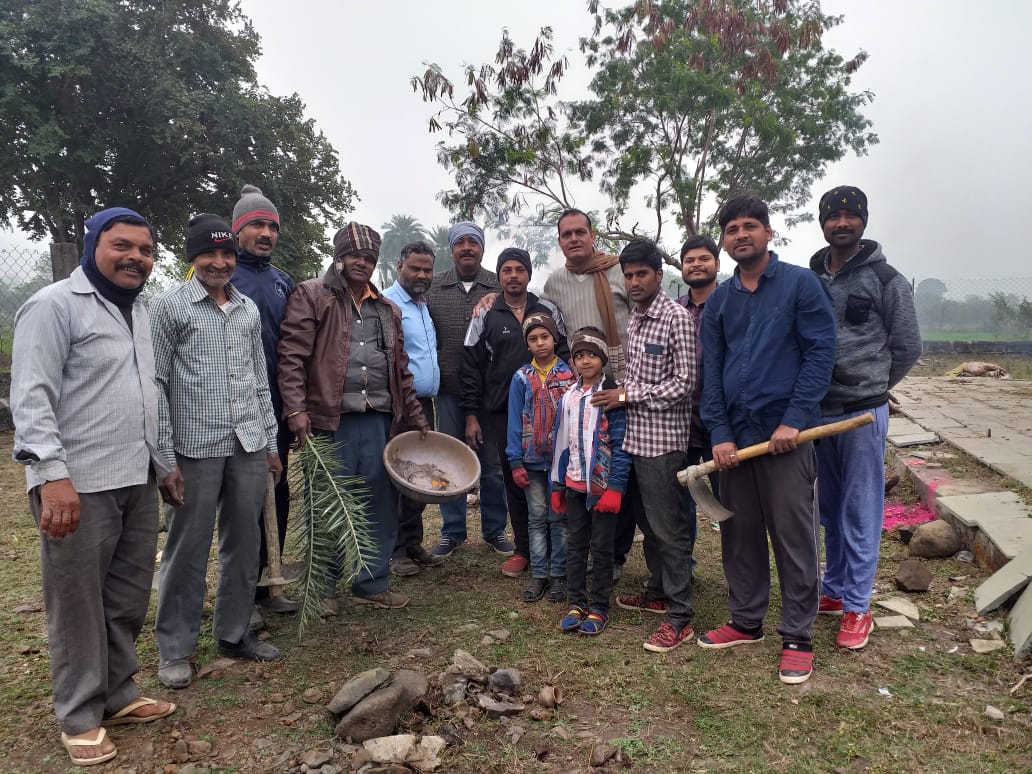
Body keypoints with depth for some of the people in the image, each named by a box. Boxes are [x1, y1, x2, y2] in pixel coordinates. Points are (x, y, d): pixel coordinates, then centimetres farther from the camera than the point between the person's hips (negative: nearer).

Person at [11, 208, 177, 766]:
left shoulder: (137, 311, 17)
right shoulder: (54, 305, -8)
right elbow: (31, 397, -16)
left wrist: (163, 462, 21)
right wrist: (52, 474, -24)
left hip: (137, 480, 8)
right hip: (79, 484, -8)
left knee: (128, 598, 15)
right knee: (79, 603, 5)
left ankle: (117, 693, 31)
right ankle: (80, 716, 20)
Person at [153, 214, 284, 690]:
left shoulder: (249, 310, 12)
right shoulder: (170, 306, -2)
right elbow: (155, 384, -5)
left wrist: (271, 442, 14)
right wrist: (165, 458, -10)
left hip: (249, 447, 5)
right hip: (196, 449, -4)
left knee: (244, 545, 12)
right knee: (188, 551, 5)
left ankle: (234, 633, 28)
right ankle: (175, 648, 21)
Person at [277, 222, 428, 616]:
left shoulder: (388, 310, 19)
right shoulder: (311, 295, 1)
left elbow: (401, 371, 22)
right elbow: (291, 356, -8)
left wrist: (416, 416, 19)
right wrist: (296, 409, -17)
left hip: (380, 420, 5)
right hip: (330, 420, -5)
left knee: (381, 505, 10)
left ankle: (372, 583, 24)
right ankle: (323, 588, 21)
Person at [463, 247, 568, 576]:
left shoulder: (548, 312, 6)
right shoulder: (484, 317, 4)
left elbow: (564, 357, 9)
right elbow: (471, 369, 4)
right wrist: (471, 416, 0)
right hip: (502, 413, 0)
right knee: (514, 480, 7)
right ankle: (523, 549, 20)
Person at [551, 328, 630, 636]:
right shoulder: (568, 397, 8)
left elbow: (620, 445, -13)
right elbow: (561, 442, 11)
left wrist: (615, 487, -19)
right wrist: (557, 484, 11)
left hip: (603, 484, -5)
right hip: (575, 484, 6)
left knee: (601, 548, 5)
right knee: (575, 544, 12)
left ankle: (599, 608, 17)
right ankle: (577, 603, 24)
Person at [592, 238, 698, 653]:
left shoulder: (677, 317, -12)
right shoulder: (633, 320, 12)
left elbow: (685, 383, -15)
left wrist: (628, 395, -14)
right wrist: (619, 395, 5)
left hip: (663, 438, -7)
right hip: (635, 435, 8)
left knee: (669, 528, -1)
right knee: (648, 522, 18)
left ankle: (680, 617, 9)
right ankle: (658, 590, 34)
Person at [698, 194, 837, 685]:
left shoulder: (800, 283, -1)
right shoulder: (718, 300, 11)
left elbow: (820, 351, -7)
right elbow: (712, 370, 8)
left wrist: (794, 420, -15)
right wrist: (719, 434, -2)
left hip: (785, 432, -4)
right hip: (734, 435, 5)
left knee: (793, 536, 1)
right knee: (739, 533, 12)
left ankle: (798, 637, 15)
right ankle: (746, 622, 28)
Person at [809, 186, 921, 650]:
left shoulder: (885, 279, -4)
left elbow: (907, 346, 0)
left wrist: (872, 387, 6)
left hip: (863, 412, -4)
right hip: (818, 411, 5)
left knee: (860, 512, 1)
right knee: (829, 509, 15)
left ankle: (857, 607, 13)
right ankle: (834, 590, 30)